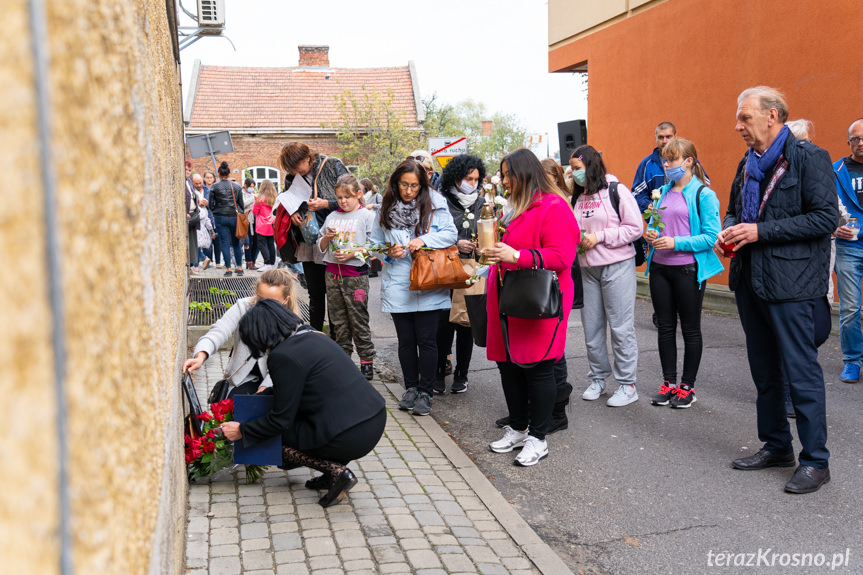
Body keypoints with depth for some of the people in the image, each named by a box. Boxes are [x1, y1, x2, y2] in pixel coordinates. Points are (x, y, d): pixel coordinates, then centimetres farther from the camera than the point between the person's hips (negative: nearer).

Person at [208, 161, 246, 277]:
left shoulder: (215, 187, -4)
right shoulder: (237, 187, 2)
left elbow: (211, 204, -1)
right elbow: (241, 204, 5)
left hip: (221, 218, -2)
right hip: (234, 217, 2)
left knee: (225, 243, 1)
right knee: (236, 243, 11)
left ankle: (228, 269, -2)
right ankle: (239, 268, 11)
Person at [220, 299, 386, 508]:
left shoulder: (284, 356, -12)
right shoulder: (312, 336, 15)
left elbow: (280, 419, -6)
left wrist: (242, 431, 8)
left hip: (351, 436, -9)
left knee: (276, 436, 8)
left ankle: (338, 472, -3)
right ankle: (335, 471, 16)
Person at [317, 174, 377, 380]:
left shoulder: (367, 216, 0)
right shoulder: (332, 217, 13)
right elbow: (321, 247, 16)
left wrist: (352, 253, -16)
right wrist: (327, 237, -4)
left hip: (356, 275, -5)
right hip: (333, 274, 5)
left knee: (359, 321, -3)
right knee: (338, 321, 10)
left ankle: (367, 361, 6)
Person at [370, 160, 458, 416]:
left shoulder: (435, 205, -1)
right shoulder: (386, 210, 6)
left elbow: (451, 234, -4)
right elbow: (375, 243, 13)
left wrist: (424, 240, -18)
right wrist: (389, 252, -7)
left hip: (428, 286, -2)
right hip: (397, 286, 2)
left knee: (426, 340, 0)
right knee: (406, 340, 10)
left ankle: (425, 393, 13)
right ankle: (410, 388, 25)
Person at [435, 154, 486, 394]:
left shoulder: (482, 203, 12)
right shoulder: (442, 203, -1)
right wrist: (455, 244, -13)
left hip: (473, 270, 3)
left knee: (467, 324, 5)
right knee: (444, 322, -4)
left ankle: (461, 375, 17)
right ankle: (439, 372, 12)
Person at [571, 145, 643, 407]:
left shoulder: (616, 190, -7)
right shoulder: (579, 197, 12)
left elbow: (635, 228, -11)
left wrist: (600, 237, -16)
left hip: (617, 266, -6)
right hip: (588, 268, 6)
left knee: (621, 327, -2)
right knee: (591, 326, 10)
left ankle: (627, 385, 8)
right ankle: (598, 378, 24)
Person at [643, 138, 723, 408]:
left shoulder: (703, 195, -8)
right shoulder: (663, 192, 11)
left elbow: (712, 237, -13)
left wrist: (676, 242, -21)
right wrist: (650, 234, -1)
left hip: (688, 269, -6)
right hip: (659, 267, 6)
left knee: (690, 329, 6)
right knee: (665, 327, 11)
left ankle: (687, 386, 17)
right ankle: (668, 383, 22)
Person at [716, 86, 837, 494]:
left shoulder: (809, 157, -9)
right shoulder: (748, 163, 14)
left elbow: (826, 217, -16)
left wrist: (760, 231, -19)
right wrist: (728, 231, 3)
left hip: (790, 281, -8)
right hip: (750, 278, 8)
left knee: (801, 372, -4)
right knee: (764, 371, 15)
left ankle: (815, 461, 7)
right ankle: (776, 445, 29)